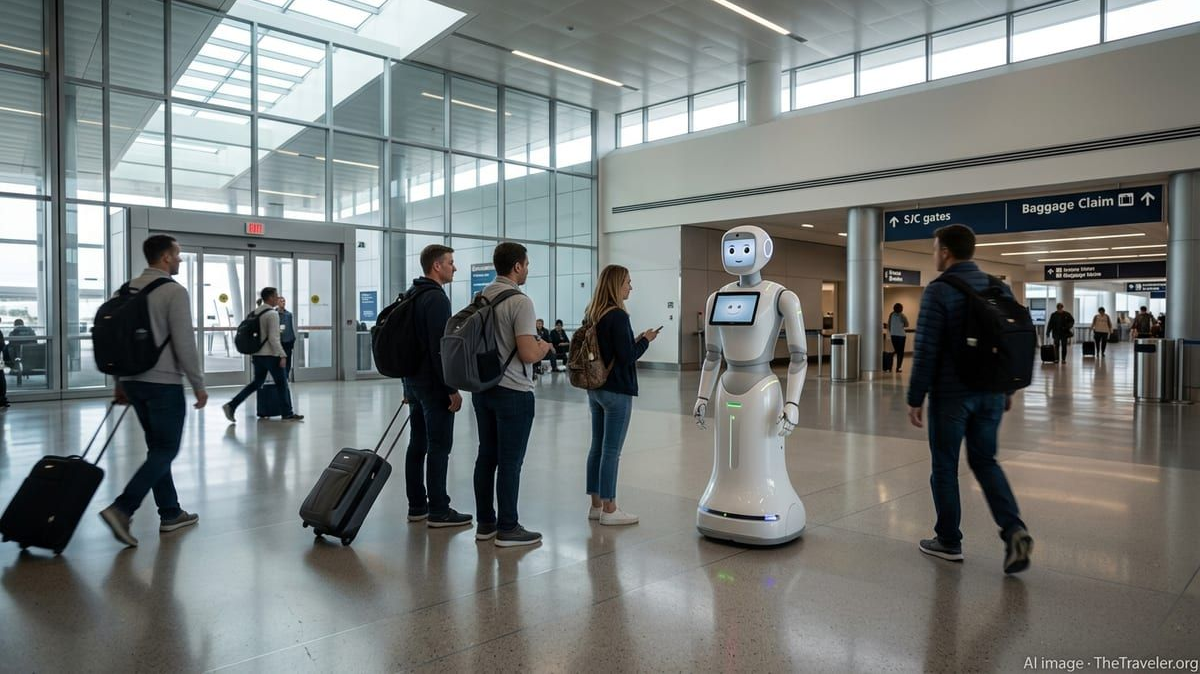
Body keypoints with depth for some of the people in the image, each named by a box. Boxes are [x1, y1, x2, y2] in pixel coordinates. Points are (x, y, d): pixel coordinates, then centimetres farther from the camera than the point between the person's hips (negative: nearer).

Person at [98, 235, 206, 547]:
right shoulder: (174, 291, -13)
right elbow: (184, 343, -17)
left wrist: (120, 382, 21)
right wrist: (199, 385, -9)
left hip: (134, 381, 8)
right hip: (164, 383, -8)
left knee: (158, 448, 14)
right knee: (166, 450, 0)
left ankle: (170, 513, 19)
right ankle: (122, 509, -11)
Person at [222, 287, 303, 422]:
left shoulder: (254, 313, 11)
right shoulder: (272, 314, -14)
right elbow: (273, 338, -20)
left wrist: (251, 354, 22)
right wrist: (283, 355, -17)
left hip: (257, 354, 8)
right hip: (271, 355, -8)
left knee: (256, 382, 16)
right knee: (282, 384, 4)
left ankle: (231, 405, 6)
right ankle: (288, 413, 11)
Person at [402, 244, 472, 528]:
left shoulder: (411, 295, 16)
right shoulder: (436, 297, -16)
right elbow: (440, 347, -22)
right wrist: (452, 388, -19)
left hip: (413, 380, 10)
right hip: (433, 384, -10)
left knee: (417, 443, 12)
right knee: (439, 446, -4)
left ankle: (417, 506, 18)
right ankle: (438, 511, 2)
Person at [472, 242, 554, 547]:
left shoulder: (481, 298, 8)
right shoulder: (520, 301, -16)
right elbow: (528, 354, -23)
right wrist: (544, 348, -1)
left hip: (483, 389, 8)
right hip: (513, 393, -8)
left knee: (486, 456, 13)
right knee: (510, 461, 0)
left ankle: (485, 523, 22)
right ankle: (508, 528, 9)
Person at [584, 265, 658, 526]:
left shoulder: (592, 315, 10)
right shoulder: (618, 316, -16)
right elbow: (627, 357, -17)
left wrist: (635, 341, 12)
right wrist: (645, 340, -2)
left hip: (595, 388, 9)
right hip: (617, 391, -9)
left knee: (597, 446, 13)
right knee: (611, 450, -2)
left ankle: (596, 505, 21)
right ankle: (609, 510, 6)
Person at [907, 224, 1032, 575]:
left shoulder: (938, 291, -13)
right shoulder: (1001, 288, 7)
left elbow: (926, 350, -16)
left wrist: (915, 398, -9)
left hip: (951, 394, -6)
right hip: (991, 393, 6)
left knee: (945, 467, 8)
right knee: (984, 460, 18)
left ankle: (949, 541, 19)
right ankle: (1014, 529, 2)